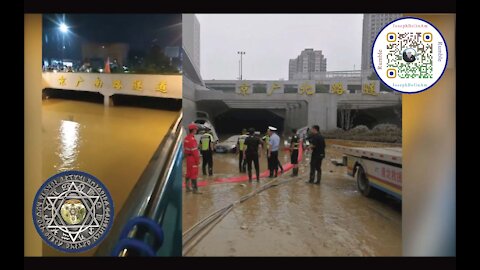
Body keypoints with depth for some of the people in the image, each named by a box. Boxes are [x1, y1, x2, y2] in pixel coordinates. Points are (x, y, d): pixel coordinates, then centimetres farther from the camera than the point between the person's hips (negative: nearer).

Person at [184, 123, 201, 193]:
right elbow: (194, 151, -22)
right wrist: (198, 160, -17)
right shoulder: (192, 139, -21)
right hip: (193, 158, -10)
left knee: (188, 173, 16)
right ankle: (195, 189, 1)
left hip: (188, 157, 10)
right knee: (194, 174, -4)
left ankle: (188, 188, 24)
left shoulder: (186, 138, 8)